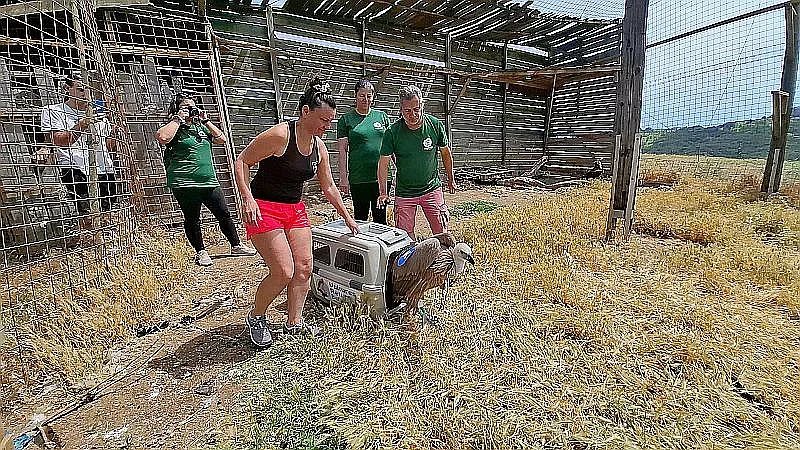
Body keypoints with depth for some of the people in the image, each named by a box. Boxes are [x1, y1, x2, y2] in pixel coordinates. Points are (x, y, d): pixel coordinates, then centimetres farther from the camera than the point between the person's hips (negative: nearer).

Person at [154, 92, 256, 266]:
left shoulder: (201, 127, 19)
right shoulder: (175, 128, -1)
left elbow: (221, 139, 13)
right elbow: (162, 137, -21)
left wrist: (205, 120, 7)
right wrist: (178, 118, -11)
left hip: (209, 181, 6)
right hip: (185, 183, -5)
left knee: (224, 214, 7)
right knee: (192, 219, 4)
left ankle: (236, 245, 19)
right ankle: (200, 253, 16)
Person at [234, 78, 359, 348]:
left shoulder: (319, 146, 4)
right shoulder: (280, 135, -18)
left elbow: (328, 187, 12)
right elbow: (241, 162, -13)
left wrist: (347, 217, 15)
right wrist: (248, 199, -25)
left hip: (295, 209, 7)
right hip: (264, 209, -7)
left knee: (304, 268, 3)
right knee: (283, 272, -11)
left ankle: (294, 323, 20)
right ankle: (255, 318, 17)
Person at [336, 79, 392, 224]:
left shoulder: (382, 116, 11)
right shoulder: (346, 119, 4)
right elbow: (342, 150, 0)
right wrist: (343, 177, -6)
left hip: (381, 175, 2)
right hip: (358, 178, -2)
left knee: (380, 217, 10)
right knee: (360, 216, 8)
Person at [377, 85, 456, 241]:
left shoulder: (435, 125, -8)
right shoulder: (393, 132, -13)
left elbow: (445, 153, 7)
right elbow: (383, 163, -6)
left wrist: (451, 180, 15)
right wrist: (383, 192, -14)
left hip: (432, 189, 1)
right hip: (404, 192, -1)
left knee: (441, 234, 6)